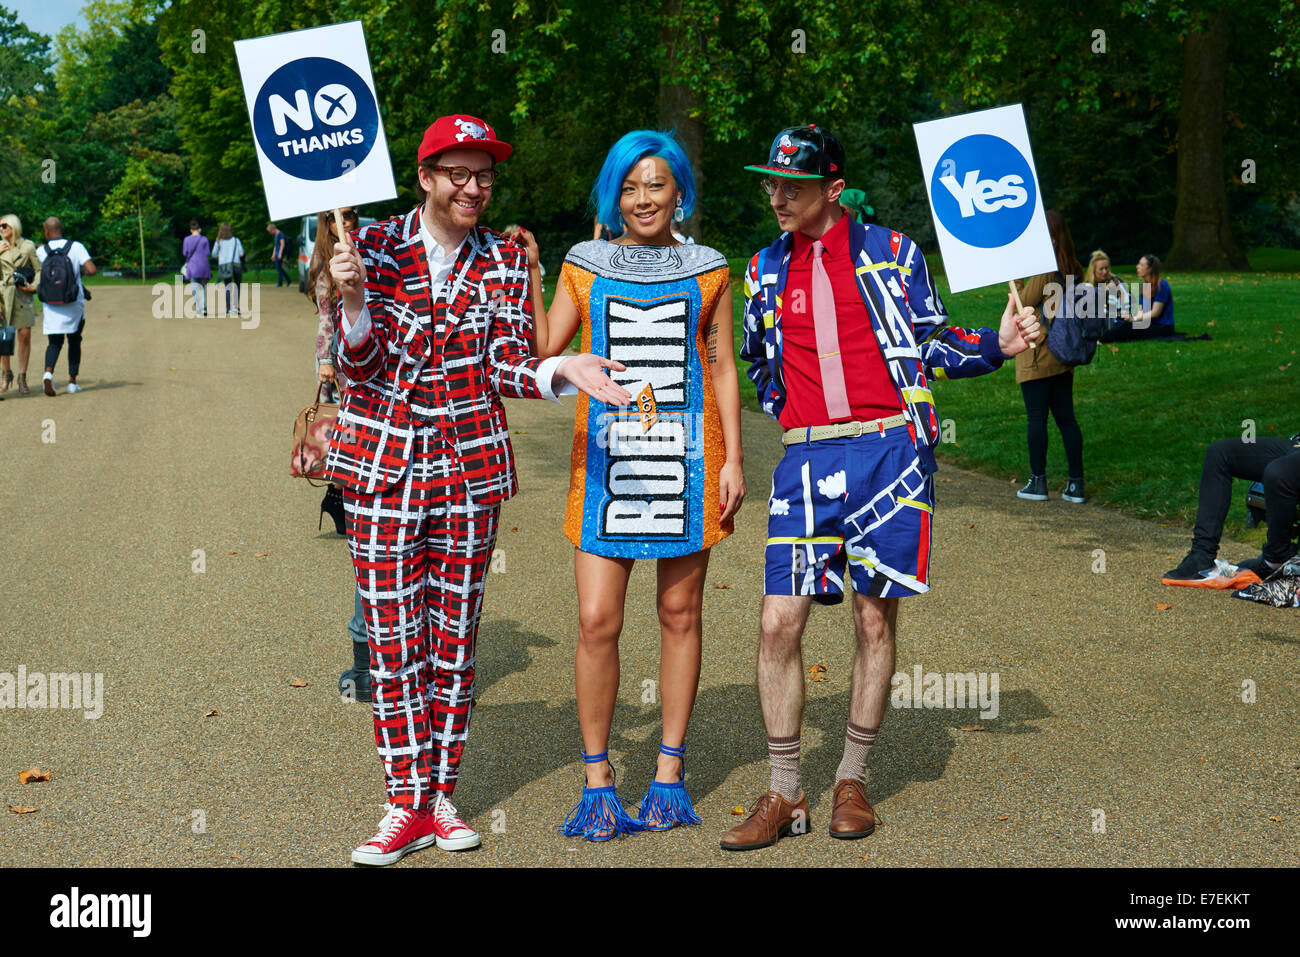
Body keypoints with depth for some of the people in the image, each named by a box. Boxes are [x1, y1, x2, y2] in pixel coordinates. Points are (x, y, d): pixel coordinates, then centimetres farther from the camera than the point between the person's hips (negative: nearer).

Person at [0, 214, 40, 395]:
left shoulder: (27, 246, 5)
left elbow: (39, 269, 7)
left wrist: (34, 286, -8)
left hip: (22, 296, -1)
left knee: (24, 336, -4)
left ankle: (22, 379, 4)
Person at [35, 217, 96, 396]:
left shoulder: (41, 251, -2)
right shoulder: (76, 247, -7)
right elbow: (92, 270, -15)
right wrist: (83, 271, 8)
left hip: (50, 306, 1)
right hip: (74, 306, -1)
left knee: (54, 343, 10)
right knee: (74, 342, 17)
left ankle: (48, 372, -18)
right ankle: (72, 382, 15)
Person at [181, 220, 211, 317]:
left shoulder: (187, 239, 1)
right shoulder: (204, 239, 1)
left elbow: (184, 253, 3)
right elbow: (208, 253, 0)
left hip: (192, 266, -1)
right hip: (204, 266, 1)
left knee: (195, 288, 0)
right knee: (203, 287, 14)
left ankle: (198, 310, -12)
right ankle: (204, 308, -1)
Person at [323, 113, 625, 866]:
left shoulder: (505, 261, 4)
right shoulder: (377, 247, -2)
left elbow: (508, 368, -2)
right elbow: (359, 364, -5)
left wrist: (563, 368, -22)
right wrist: (352, 297, -25)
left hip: (471, 467, 2)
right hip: (385, 465, -2)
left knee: (456, 636, 7)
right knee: (393, 639, 0)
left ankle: (442, 797, 18)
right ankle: (406, 807, 9)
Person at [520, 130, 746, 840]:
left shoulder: (707, 271, 8)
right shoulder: (585, 265, 8)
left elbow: (722, 368, 8)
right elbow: (542, 353, 4)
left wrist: (733, 457, 2)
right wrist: (527, 276, -2)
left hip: (687, 454, 0)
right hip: (605, 456, 0)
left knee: (680, 614, 6)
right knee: (597, 621, -6)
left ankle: (670, 771, 17)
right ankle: (597, 779, 6)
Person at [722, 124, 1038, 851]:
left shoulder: (890, 253, 4)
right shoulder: (766, 270, 13)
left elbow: (933, 346, 8)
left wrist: (999, 346, -7)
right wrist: (788, 409, 8)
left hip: (889, 452, -2)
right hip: (806, 461, 2)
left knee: (876, 620, 4)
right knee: (779, 623, -4)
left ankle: (853, 783, 18)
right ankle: (785, 796, 7)